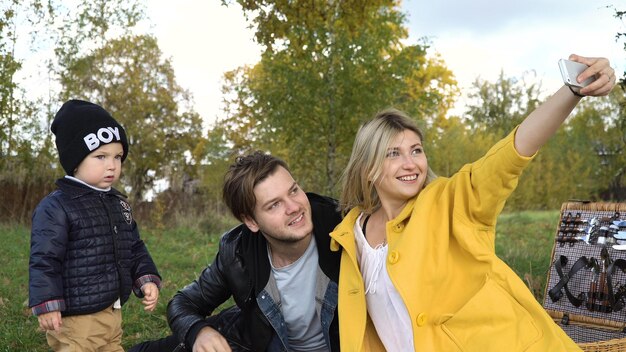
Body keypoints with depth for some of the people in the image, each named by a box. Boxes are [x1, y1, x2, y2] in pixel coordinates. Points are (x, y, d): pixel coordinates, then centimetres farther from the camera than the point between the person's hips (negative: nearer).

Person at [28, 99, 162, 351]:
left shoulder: (119, 204, 10)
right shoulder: (56, 207, -14)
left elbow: (134, 249, 17)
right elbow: (44, 260, -16)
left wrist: (147, 279, 5)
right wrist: (46, 306, -18)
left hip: (112, 313, 8)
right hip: (74, 318, -8)